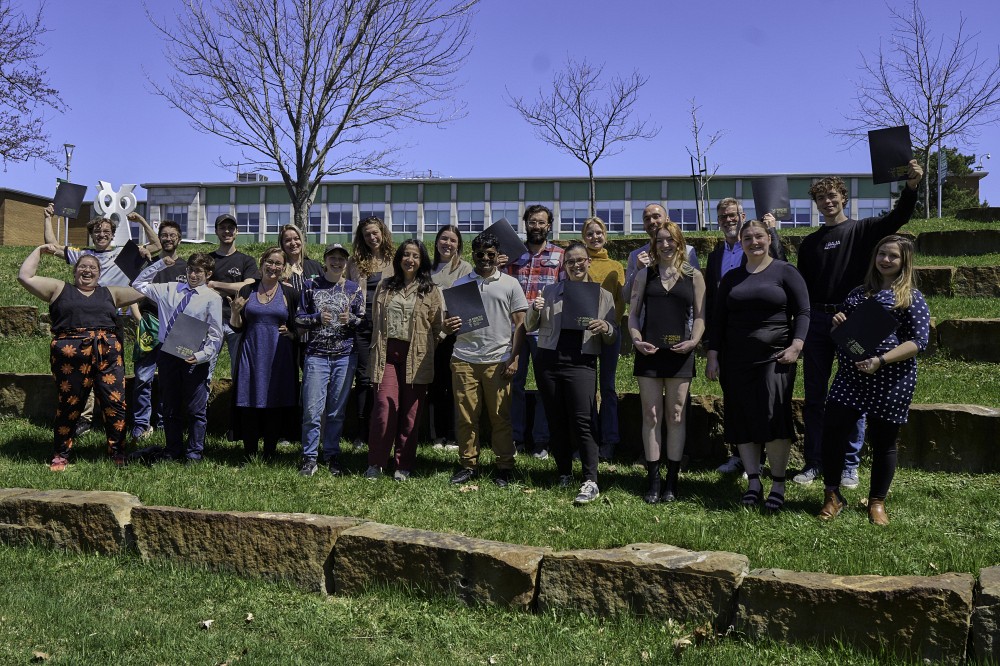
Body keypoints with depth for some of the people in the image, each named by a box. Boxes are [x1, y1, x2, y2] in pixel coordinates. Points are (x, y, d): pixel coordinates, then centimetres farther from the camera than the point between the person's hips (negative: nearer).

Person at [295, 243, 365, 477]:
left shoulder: (354, 289, 8)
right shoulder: (311, 286, 6)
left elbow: (364, 322, 9)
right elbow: (298, 318, 5)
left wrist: (351, 319, -12)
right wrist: (318, 318, -12)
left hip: (345, 356, 1)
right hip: (316, 354, -1)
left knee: (337, 410, 6)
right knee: (312, 409, -5)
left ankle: (332, 456, 17)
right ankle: (309, 458, 5)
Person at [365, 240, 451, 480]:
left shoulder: (431, 290, 6)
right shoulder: (385, 287, 13)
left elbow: (439, 326, 5)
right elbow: (376, 321, 17)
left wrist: (449, 329, -13)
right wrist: (376, 351, 13)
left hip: (416, 357, -1)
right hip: (388, 353, 1)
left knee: (410, 413, 3)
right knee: (384, 407, -9)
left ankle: (404, 466, 12)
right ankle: (375, 464, 2)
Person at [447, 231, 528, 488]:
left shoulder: (510, 284, 7)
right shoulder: (460, 284, 11)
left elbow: (519, 324, 6)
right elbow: (450, 318, 13)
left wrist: (514, 358, -3)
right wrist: (449, 325, -12)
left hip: (498, 360, -1)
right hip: (464, 359, 2)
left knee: (501, 416, 2)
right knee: (465, 416, 3)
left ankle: (505, 467, 11)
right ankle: (468, 464, 14)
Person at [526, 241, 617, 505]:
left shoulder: (603, 296, 8)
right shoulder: (550, 292, 12)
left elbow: (612, 339, 9)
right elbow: (530, 327, 15)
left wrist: (606, 329, -14)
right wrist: (534, 310, -7)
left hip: (581, 362, -3)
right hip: (548, 361, 3)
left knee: (582, 422, -13)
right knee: (557, 421, 7)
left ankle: (591, 482, -13)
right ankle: (564, 474, 20)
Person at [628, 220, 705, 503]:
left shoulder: (693, 276, 8)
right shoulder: (645, 275, 11)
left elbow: (700, 315, 7)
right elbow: (633, 313, 9)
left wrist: (693, 341, -10)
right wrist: (637, 340, -7)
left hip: (679, 353, -1)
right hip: (649, 353, 1)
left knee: (675, 415, 3)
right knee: (651, 415, 2)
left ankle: (672, 482, 9)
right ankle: (653, 481, 7)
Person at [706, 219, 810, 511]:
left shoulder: (785, 272, 5)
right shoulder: (731, 278, 15)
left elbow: (803, 312, 0)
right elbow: (718, 319, 15)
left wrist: (796, 345, -14)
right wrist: (713, 355, 7)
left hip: (775, 357, -4)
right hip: (735, 361, 4)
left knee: (772, 418, -12)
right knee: (742, 421, 3)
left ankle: (778, 484, 0)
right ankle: (753, 482, 12)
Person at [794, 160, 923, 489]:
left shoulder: (862, 230, 3)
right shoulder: (809, 243, 14)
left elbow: (898, 218, -14)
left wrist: (911, 185, -30)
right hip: (816, 321, 3)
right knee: (814, 397, 6)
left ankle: (849, 465, 11)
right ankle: (814, 462, 15)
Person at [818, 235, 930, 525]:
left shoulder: (911, 297, -2)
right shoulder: (859, 293, 15)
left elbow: (918, 341, -11)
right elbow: (840, 332, 25)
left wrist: (880, 361, -22)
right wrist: (837, 323, 0)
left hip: (890, 380, -4)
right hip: (850, 376, 4)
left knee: (883, 442, 6)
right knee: (832, 432, -4)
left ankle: (877, 502, 23)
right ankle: (832, 496, 12)